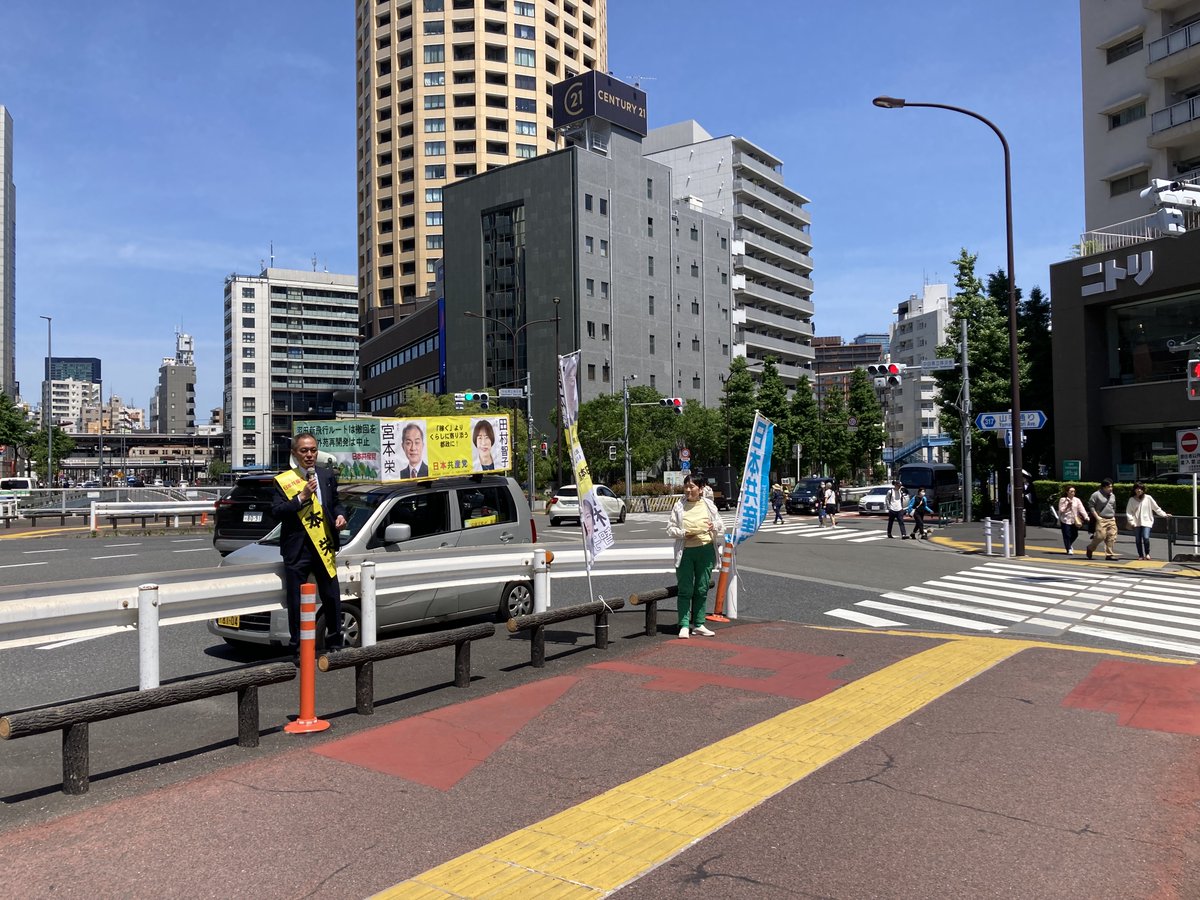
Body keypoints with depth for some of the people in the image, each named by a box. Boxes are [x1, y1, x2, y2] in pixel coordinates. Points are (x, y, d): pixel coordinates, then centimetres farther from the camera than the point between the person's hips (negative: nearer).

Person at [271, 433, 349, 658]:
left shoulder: (327, 476, 8)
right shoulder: (284, 480, -2)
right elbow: (277, 511, -11)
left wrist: (340, 515, 0)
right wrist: (302, 497, -19)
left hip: (324, 546, 3)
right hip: (296, 549, -3)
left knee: (332, 597, 9)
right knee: (296, 601, 5)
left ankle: (335, 642, 24)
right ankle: (297, 647, 16)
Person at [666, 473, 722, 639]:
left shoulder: (708, 505, 6)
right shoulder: (679, 506, 2)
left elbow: (719, 523, 13)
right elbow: (670, 528, 2)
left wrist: (713, 526, -9)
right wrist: (684, 533, -14)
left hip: (705, 550, 2)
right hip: (685, 551, -2)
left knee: (702, 589, 9)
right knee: (685, 590, -2)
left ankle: (698, 624, 19)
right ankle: (684, 625, 3)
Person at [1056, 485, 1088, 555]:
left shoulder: (1077, 500, 5)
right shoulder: (1062, 500, -2)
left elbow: (1082, 509, -5)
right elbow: (1061, 511, -5)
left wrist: (1086, 517, -17)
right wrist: (1067, 506, -19)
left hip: (1074, 520, 3)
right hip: (1065, 520, -3)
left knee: (1075, 535, 10)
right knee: (1067, 535, -4)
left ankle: (1069, 544, 38)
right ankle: (1069, 549, 7)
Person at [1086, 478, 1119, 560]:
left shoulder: (1112, 496, 15)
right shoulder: (1096, 495, -6)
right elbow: (1091, 506, -7)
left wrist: (1114, 516, 17)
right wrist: (1097, 517, -12)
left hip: (1111, 520, 6)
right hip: (1101, 520, -6)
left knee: (1112, 537, -1)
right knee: (1100, 536, -12)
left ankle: (1110, 554, 3)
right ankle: (1090, 548, 13)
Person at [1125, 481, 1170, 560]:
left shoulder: (1148, 498, 0)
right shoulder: (1132, 500, 2)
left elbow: (1156, 508, 8)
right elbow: (1128, 512, 1)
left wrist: (1164, 515, 5)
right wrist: (1131, 521, -8)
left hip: (1146, 522, -2)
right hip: (1136, 523, 2)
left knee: (1146, 538, -16)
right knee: (1138, 540, 5)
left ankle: (1147, 553, 6)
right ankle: (1140, 555, 19)